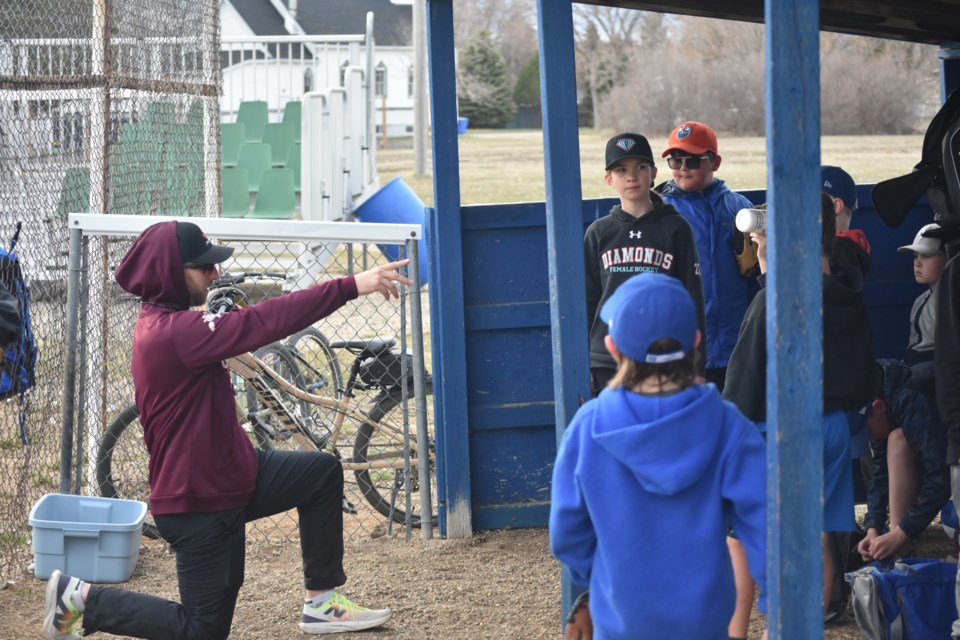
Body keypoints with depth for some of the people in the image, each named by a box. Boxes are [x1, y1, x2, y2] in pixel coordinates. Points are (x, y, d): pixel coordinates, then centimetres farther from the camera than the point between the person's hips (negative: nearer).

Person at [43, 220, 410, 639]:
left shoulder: (163, 323, 6)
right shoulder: (173, 333, -29)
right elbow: (265, 322, -35)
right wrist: (351, 287, -37)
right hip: (198, 503, -10)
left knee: (322, 472, 8)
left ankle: (320, 604, 13)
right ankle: (83, 598, 15)